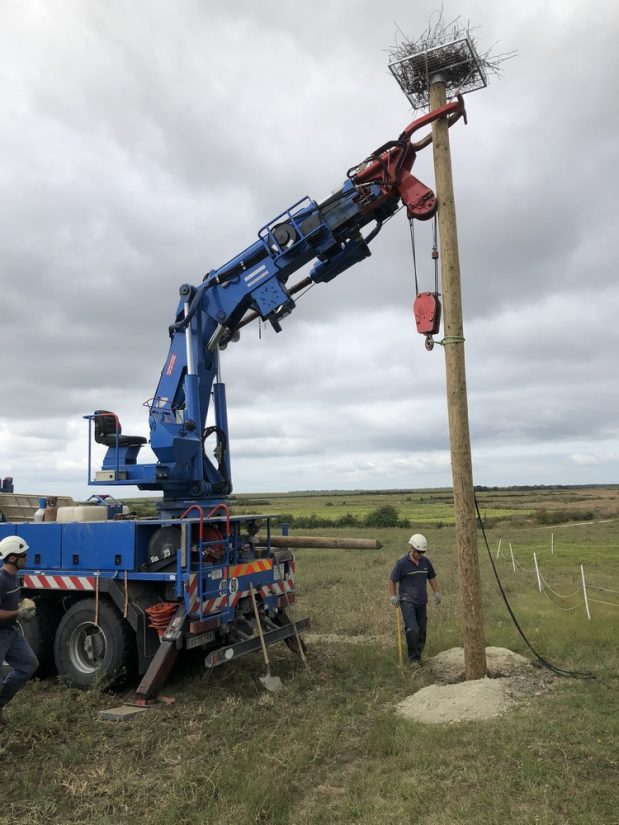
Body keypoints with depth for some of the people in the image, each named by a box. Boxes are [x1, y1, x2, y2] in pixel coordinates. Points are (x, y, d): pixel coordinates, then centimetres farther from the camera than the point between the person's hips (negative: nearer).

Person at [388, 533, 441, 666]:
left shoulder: (426, 562, 4)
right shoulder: (402, 563, -11)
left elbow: (432, 578, 19)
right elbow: (392, 581, -3)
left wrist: (437, 593, 12)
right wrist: (393, 597, -8)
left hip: (422, 602, 5)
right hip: (407, 602, -5)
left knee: (422, 631, 10)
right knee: (412, 629, -16)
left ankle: (419, 657, 24)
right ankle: (413, 658, -3)